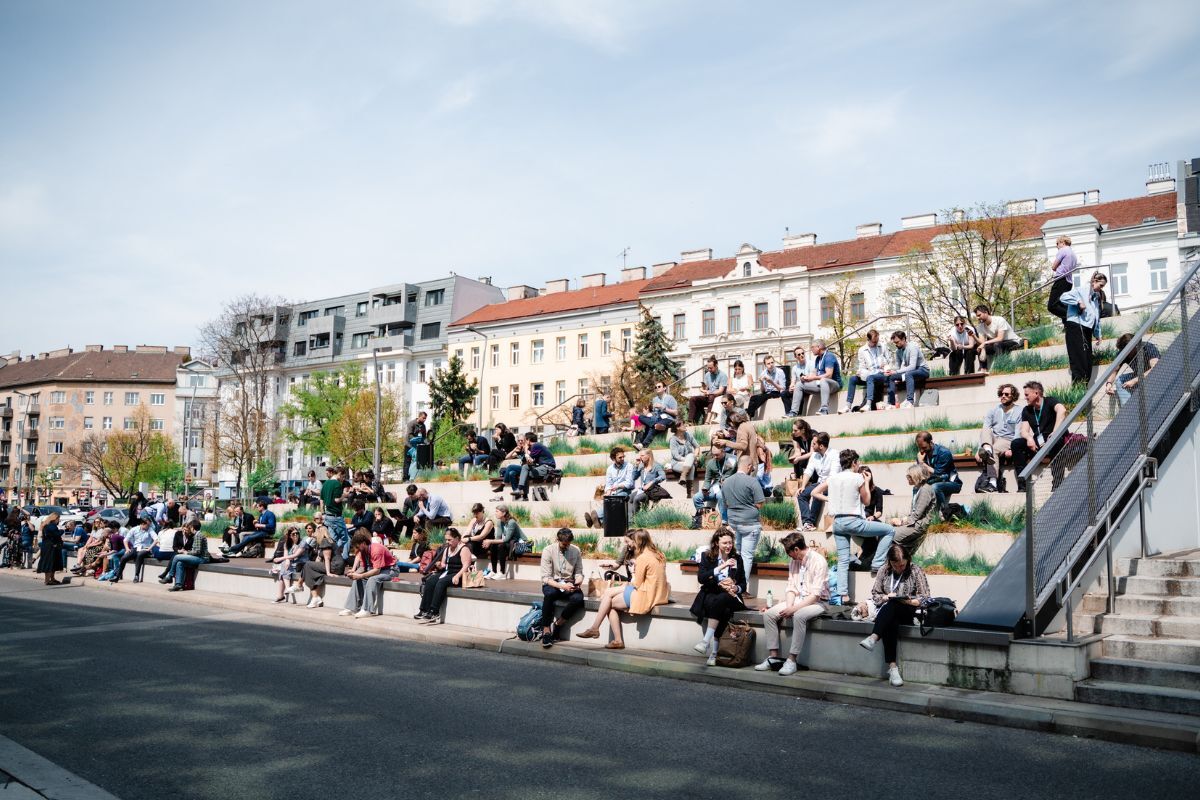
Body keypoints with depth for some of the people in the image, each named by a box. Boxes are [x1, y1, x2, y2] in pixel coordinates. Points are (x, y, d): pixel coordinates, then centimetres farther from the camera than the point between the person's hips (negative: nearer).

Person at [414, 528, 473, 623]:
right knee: (429, 582, -19)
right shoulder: (447, 549, 20)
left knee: (441, 582, -32)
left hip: (458, 575, -8)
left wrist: (457, 576, -30)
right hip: (446, 573, 8)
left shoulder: (464, 549, -5)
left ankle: (434, 613, -33)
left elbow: (466, 566, -16)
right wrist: (440, 565, 0)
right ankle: (424, 611, -25)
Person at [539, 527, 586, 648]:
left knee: (578, 598, -31)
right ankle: (546, 630, -28)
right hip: (552, 584, -2)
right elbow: (546, 578, -12)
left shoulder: (576, 551, 0)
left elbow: (578, 572, 9)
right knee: (549, 594, -39)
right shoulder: (548, 551, -9)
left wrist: (578, 581, -16)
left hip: (569, 584, 2)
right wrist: (562, 586, -29)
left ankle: (557, 624, -12)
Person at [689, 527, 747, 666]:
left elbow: (743, 584, 14)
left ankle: (706, 641, -40)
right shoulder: (707, 557, 5)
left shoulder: (737, 559, 12)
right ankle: (713, 652, -39)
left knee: (720, 601, -36)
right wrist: (721, 567, -18)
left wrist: (736, 588, -10)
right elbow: (700, 577, -11)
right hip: (710, 595, -1)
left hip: (729, 597, 1)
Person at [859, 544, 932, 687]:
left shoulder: (916, 572, 5)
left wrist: (908, 601, -18)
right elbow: (875, 595, 14)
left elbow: (924, 599, 1)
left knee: (891, 606, -36)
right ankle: (892, 667, -42)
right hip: (887, 613, 2)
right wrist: (886, 597, -7)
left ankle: (873, 638, -51)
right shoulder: (884, 572, 13)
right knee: (890, 623, -35)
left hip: (908, 613, -2)